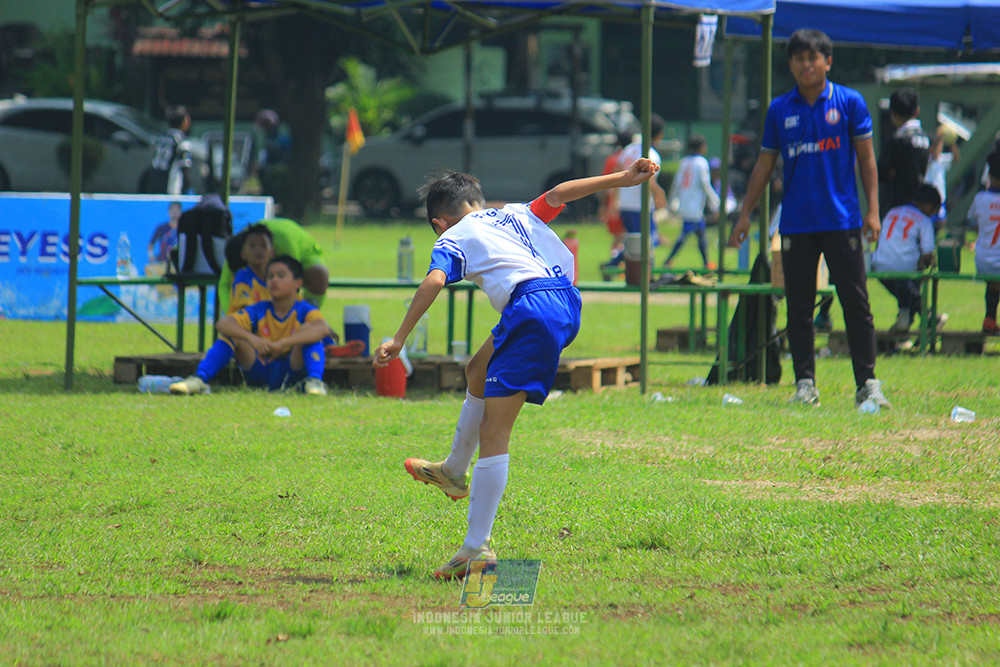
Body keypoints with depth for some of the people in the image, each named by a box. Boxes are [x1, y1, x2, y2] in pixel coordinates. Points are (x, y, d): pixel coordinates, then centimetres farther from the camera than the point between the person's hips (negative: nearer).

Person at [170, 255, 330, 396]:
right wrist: (252, 338, -38)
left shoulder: (303, 311, -5)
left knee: (307, 329, -23)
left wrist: (282, 344, -43)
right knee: (231, 332, -15)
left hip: (292, 373, -2)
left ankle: (314, 381, -42)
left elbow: (322, 328, -31)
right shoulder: (258, 311, 1)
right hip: (260, 376, 2)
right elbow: (222, 324, -16)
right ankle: (199, 380, -29)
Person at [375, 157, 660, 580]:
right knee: (478, 371, 33)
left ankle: (477, 547, -13)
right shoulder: (515, 215, 32)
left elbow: (434, 281, -2)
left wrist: (399, 339, -5)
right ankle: (455, 473, 47)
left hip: (531, 305, -7)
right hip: (567, 302, 7)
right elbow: (557, 194, 18)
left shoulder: (452, 239, 15)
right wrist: (619, 180, 12)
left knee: (493, 433, -6)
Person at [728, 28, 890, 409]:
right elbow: (765, 164, 14)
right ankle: (805, 383, 8)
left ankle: (867, 384, 1)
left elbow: (866, 157, 4)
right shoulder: (780, 110, 8)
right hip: (796, 224, 2)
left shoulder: (849, 103, 2)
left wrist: (872, 209, -4)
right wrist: (745, 215, 11)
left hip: (843, 221, -2)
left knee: (856, 304, -2)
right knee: (798, 307, 3)